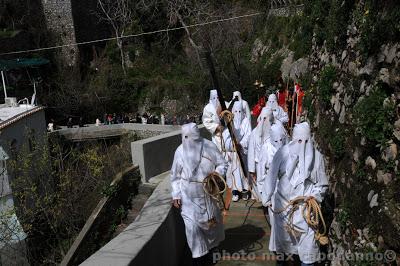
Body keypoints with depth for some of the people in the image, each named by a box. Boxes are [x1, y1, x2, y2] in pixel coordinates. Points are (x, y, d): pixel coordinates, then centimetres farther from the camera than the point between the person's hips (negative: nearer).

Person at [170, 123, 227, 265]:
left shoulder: (209, 146, -12)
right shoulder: (180, 151, -9)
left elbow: (223, 164, -2)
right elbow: (175, 176, 0)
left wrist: (217, 173, -22)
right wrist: (176, 195, -5)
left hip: (208, 193, 1)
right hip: (188, 196, -1)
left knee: (211, 220, 19)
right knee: (192, 225, -9)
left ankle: (211, 244, 50)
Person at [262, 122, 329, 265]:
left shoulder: (316, 156, -4)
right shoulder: (283, 152, -7)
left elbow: (322, 183, 4)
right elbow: (272, 176, -3)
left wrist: (314, 195, -11)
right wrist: (267, 198, -1)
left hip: (305, 204, 0)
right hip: (283, 202, 1)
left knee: (307, 234, -3)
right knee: (281, 231, 14)